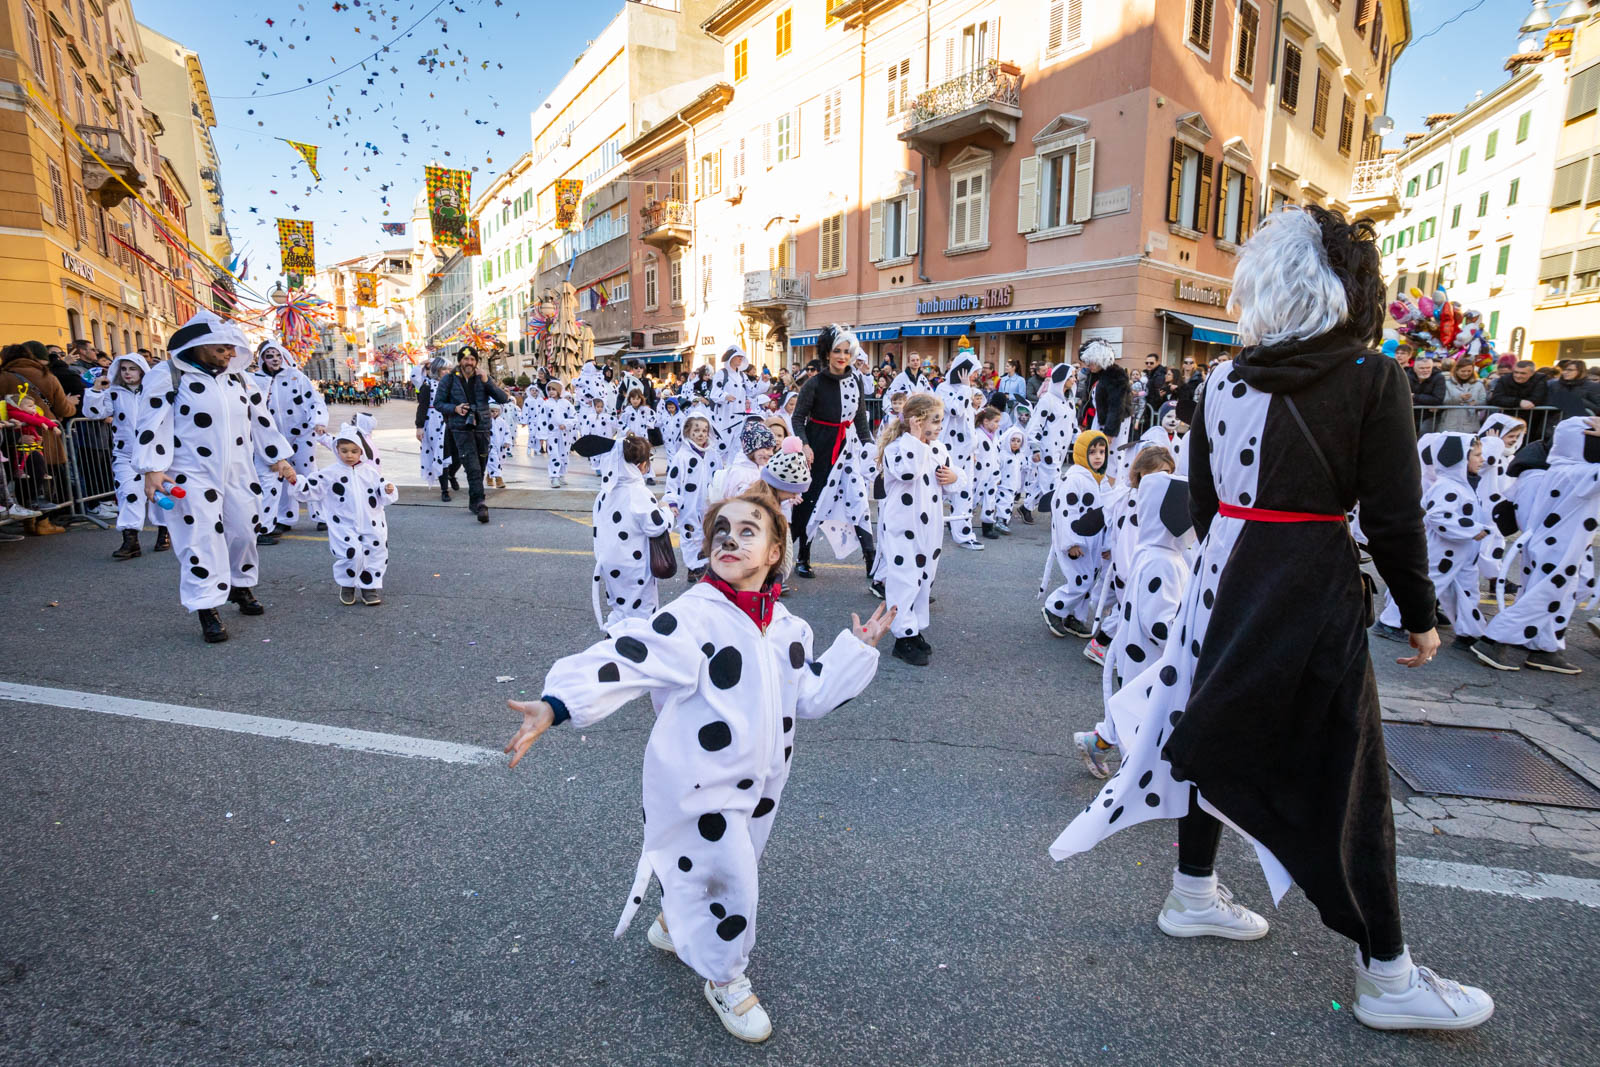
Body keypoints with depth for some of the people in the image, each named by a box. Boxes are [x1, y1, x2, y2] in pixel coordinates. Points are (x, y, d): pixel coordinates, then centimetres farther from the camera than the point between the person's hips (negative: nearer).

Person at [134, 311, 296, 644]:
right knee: (202, 539, -7)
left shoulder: (238, 378, 11)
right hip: (193, 478, -5)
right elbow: (151, 426, -9)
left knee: (244, 531, 12)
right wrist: (152, 470, -16)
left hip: (238, 475, 5)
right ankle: (207, 609, 1)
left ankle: (241, 586, 34)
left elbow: (261, 420, 17)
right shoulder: (170, 378, -7)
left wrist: (279, 459, 16)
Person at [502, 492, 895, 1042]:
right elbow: (621, 658, -34)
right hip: (699, 789, -7)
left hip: (758, 785, 7)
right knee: (730, 880, 4)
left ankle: (675, 921, 58)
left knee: (726, 867, 25)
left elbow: (813, 693, 6)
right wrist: (555, 704, -47)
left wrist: (857, 648, 3)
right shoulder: (691, 617, -24)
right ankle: (725, 982, 35)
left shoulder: (788, 628, -2)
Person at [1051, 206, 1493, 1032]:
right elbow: (1393, 518, -9)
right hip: (1314, 586, -4)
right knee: (1343, 774, 6)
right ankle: (1386, 975, 22)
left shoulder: (1223, 381, 3)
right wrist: (1420, 615, 3)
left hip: (1226, 575, 5)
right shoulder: (1374, 379, -9)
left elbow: (1202, 501, 7)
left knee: (1220, 731, 18)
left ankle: (1193, 894, 34)